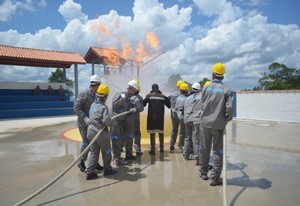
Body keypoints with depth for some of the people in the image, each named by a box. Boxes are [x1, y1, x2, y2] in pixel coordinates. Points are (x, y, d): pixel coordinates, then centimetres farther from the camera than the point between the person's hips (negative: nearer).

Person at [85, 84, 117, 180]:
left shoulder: (93, 105, 5)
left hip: (91, 131, 7)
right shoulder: (103, 107, -18)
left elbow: (91, 117, 10)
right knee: (106, 151, 14)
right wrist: (111, 123, -6)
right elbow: (107, 120, -26)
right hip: (101, 133, -6)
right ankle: (107, 169, 28)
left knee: (93, 152, 13)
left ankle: (89, 172, 11)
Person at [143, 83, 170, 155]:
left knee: (152, 133, 1)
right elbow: (169, 105, 4)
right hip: (160, 117, 2)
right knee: (161, 132, 15)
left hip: (151, 117, -2)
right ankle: (161, 148, 25)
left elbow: (143, 104, -11)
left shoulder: (149, 95, -5)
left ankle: (152, 149, 0)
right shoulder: (163, 96, 2)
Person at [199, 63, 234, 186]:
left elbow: (203, 105, 3)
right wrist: (228, 119, 2)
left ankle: (203, 172, 29)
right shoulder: (227, 90, -7)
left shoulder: (206, 88, 1)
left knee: (204, 149, 17)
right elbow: (230, 107, -15)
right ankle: (215, 178, 8)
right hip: (219, 124, -2)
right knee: (218, 152, 7)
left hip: (205, 122, 3)